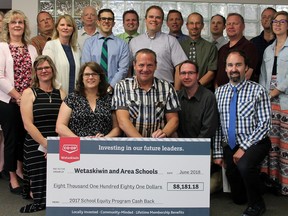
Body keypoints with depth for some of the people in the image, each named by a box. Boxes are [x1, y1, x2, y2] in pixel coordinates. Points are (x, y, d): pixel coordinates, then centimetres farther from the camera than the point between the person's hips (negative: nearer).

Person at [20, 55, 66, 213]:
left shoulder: (61, 93, 10)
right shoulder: (29, 93, 1)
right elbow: (28, 124, -8)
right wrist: (46, 144, -14)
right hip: (36, 147, -2)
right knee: (41, 184, -8)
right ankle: (39, 201, 17)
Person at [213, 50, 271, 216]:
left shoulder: (257, 91, -9)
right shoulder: (219, 92, 3)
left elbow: (264, 124, -14)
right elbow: (217, 125, 4)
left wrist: (244, 148, -18)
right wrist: (218, 153, 1)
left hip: (254, 144, -4)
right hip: (230, 146, 4)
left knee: (244, 165, -37)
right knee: (238, 198, 10)